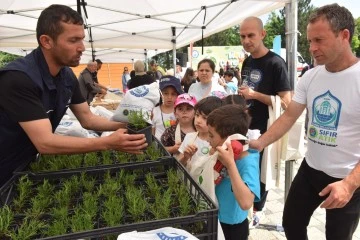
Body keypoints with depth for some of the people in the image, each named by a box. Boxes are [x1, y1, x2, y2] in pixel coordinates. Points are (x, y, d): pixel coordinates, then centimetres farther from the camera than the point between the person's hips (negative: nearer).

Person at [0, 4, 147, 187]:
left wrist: (123, 125, -14)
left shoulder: (67, 75, -5)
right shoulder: (18, 78, -29)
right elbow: (45, 142, -33)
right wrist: (108, 143, -38)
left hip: (28, 165, 7)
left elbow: (87, 119, 1)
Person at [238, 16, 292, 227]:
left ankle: (257, 211, 30)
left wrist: (254, 94, -25)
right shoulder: (247, 62, 8)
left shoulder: (275, 63, -17)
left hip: (264, 130, -7)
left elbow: (286, 101, -21)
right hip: (245, 126, 7)